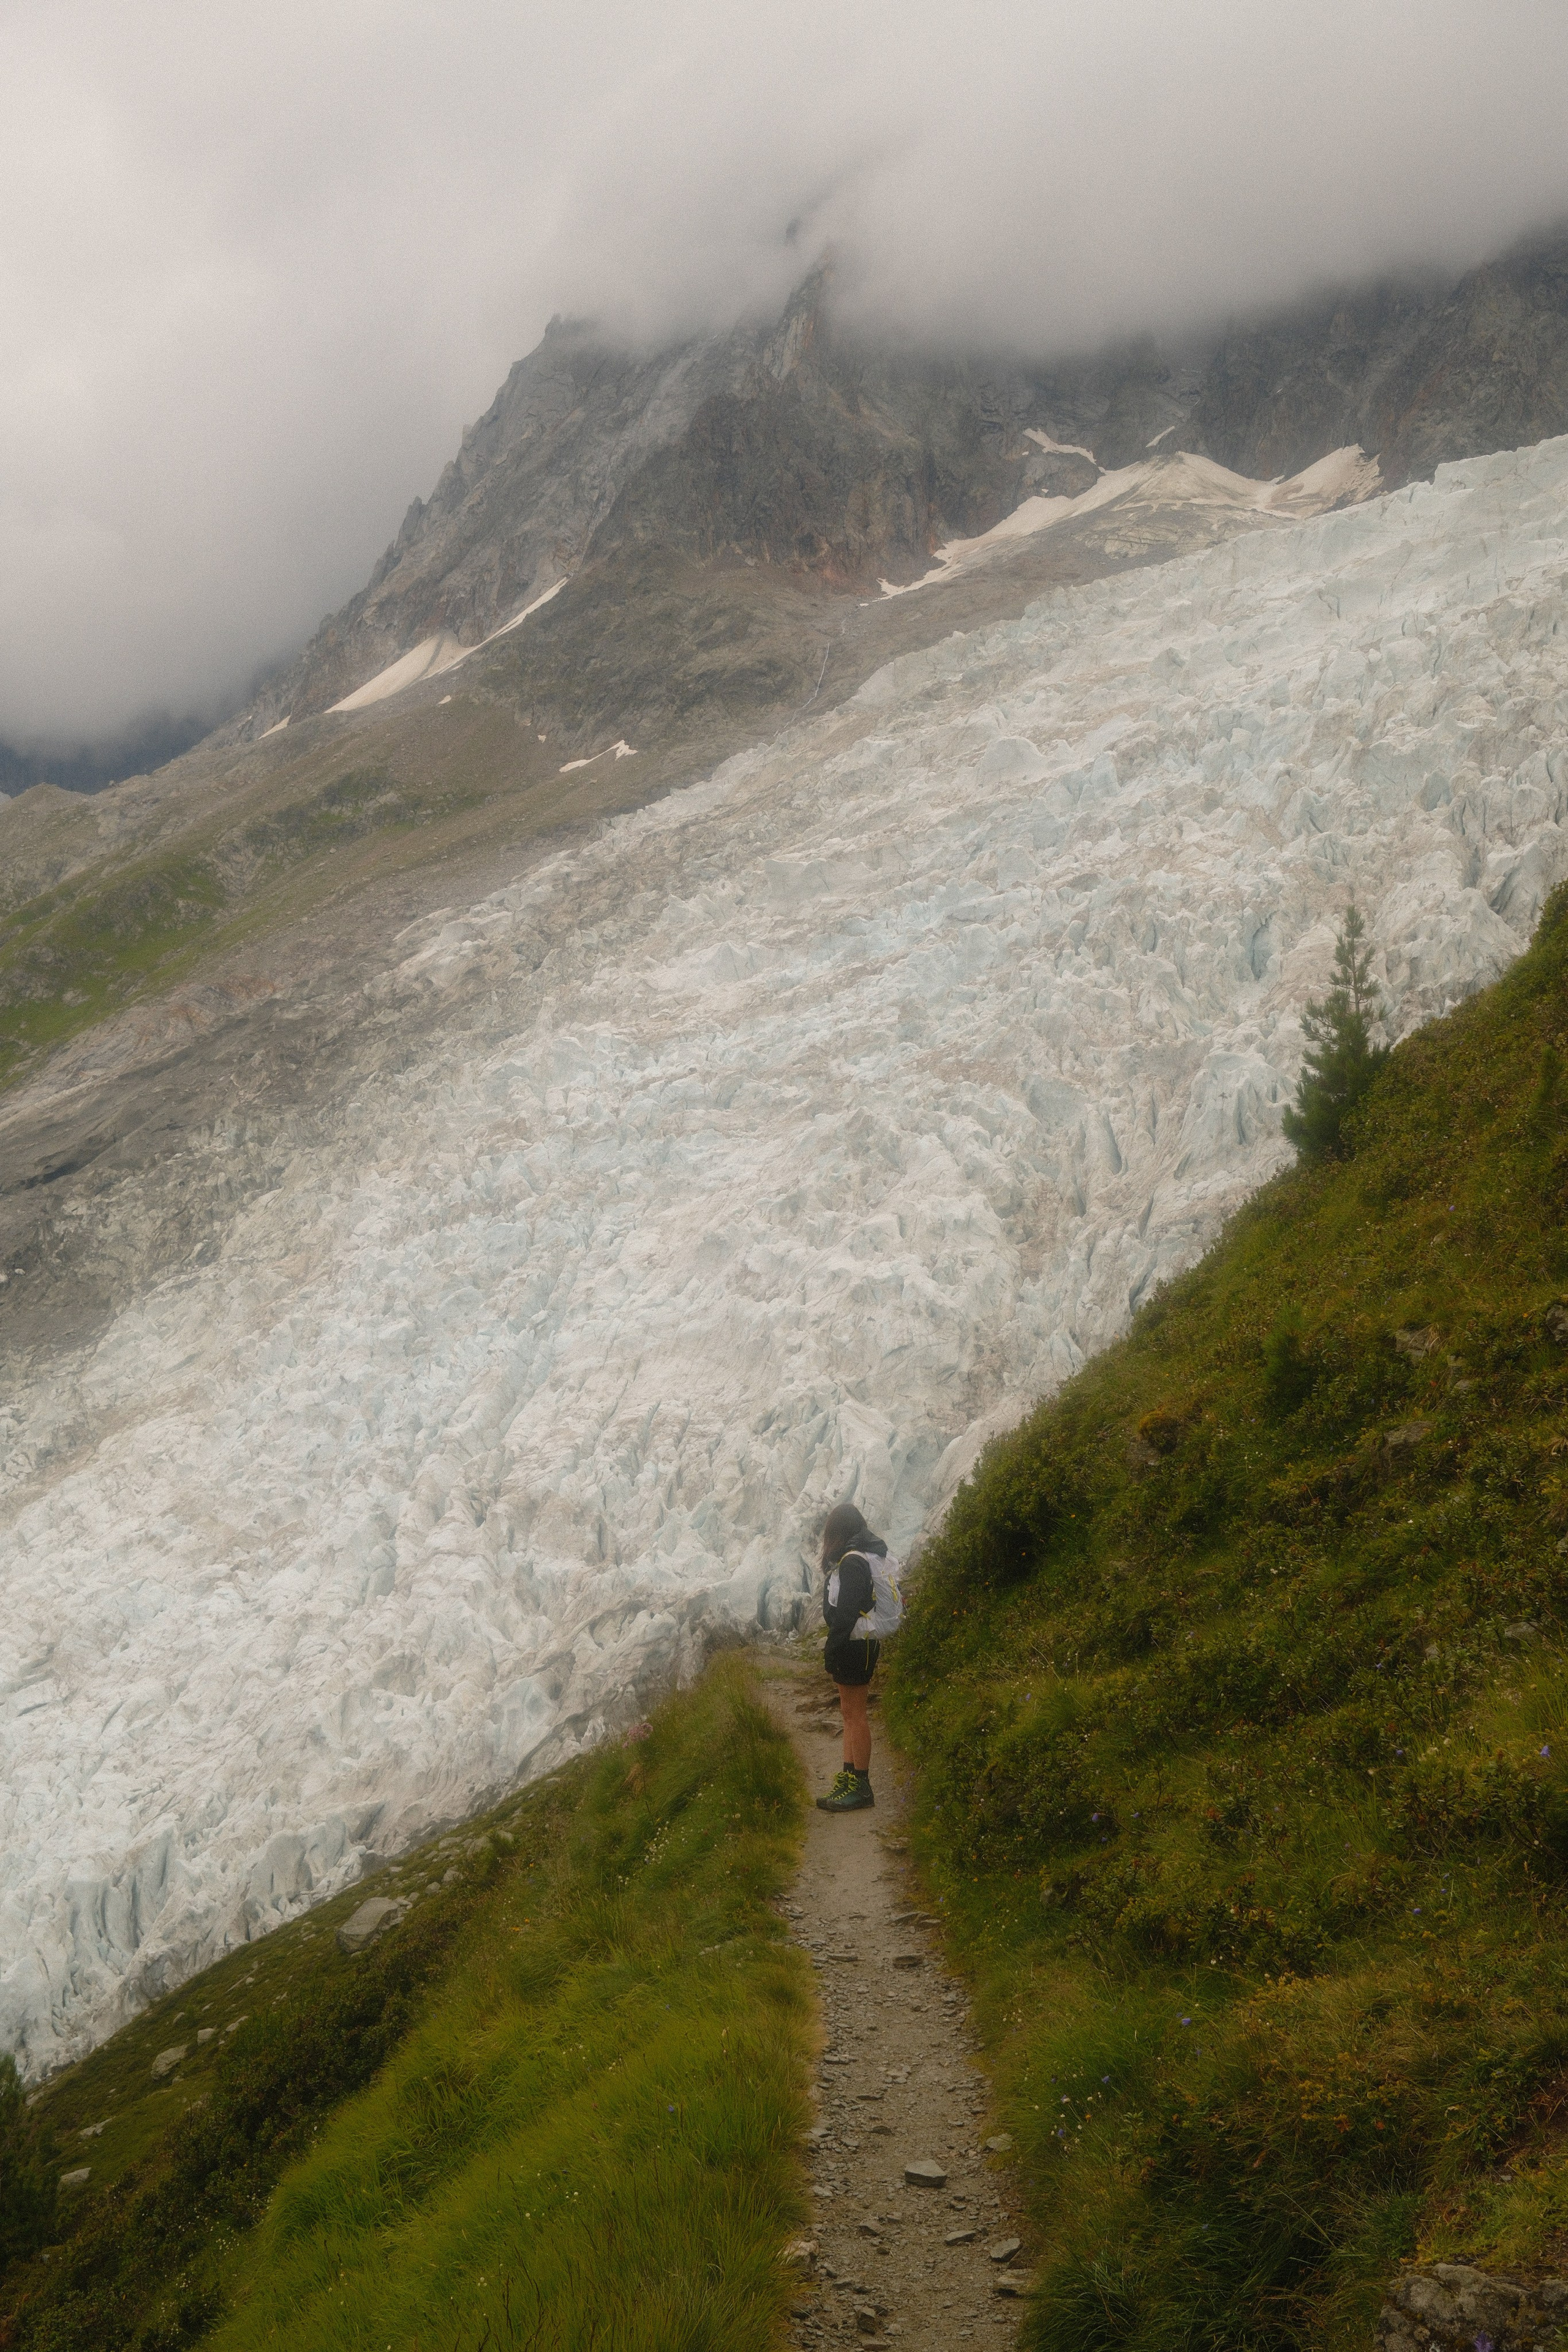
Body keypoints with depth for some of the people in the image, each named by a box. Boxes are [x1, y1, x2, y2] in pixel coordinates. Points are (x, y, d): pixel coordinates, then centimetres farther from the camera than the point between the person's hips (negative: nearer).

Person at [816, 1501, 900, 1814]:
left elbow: (846, 1611, -22)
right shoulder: (871, 1556, 13)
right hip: (864, 1643, 10)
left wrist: (833, 1649, -19)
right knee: (851, 1712, 15)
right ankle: (849, 1778, 20)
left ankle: (860, 1787, -1)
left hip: (854, 1644, -10)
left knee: (855, 1714, -5)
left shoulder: (853, 1561, -17)